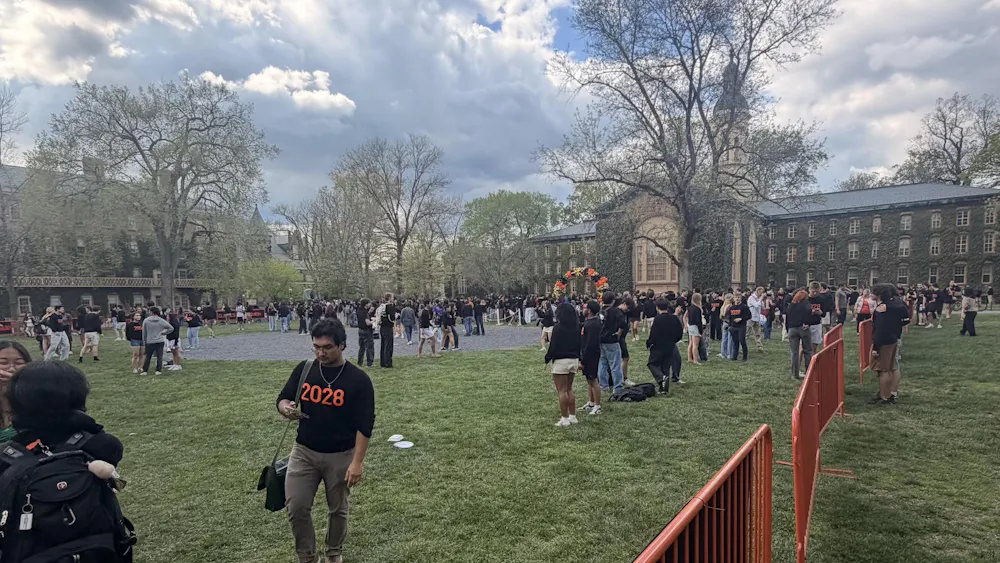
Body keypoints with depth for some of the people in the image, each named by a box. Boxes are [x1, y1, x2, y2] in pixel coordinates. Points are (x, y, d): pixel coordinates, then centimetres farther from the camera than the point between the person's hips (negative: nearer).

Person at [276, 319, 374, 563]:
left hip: (341, 456, -2)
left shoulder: (358, 379, -14)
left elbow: (364, 425, -13)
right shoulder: (303, 369, -3)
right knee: (296, 507, -1)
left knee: (338, 509, 14)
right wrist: (286, 408, -19)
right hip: (304, 452, 3)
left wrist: (357, 461, -18)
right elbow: (282, 399, 6)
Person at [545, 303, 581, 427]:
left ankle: (565, 419, 2)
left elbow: (553, 346, -14)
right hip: (574, 360, 7)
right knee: (569, 389, 16)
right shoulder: (576, 327, 6)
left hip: (561, 361, -7)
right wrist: (578, 359, 23)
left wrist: (547, 359, -2)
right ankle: (573, 416, 18)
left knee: (562, 391, 0)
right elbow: (579, 344, 13)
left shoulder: (558, 327, -15)